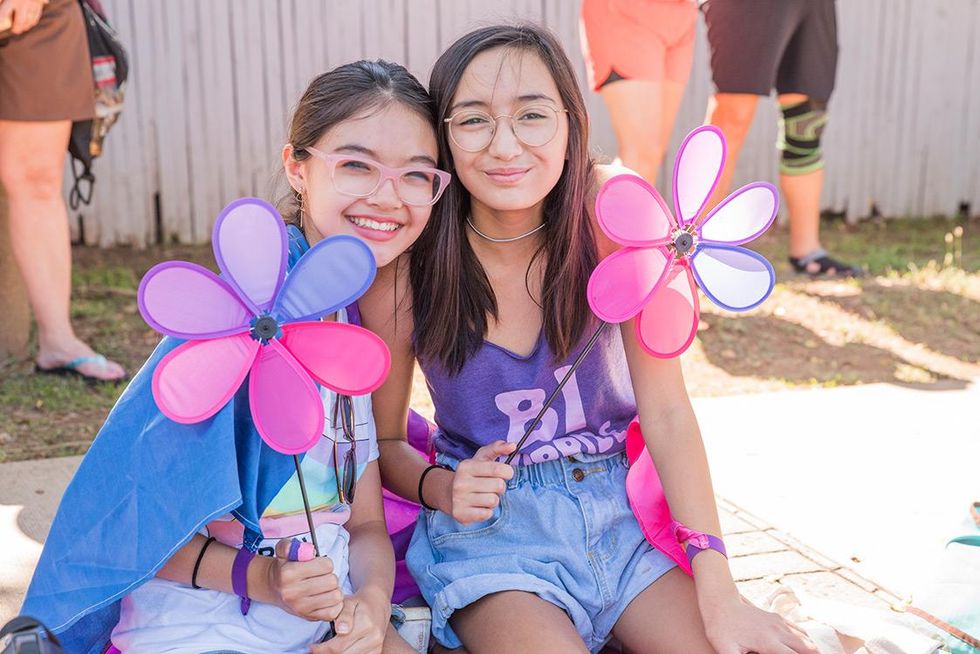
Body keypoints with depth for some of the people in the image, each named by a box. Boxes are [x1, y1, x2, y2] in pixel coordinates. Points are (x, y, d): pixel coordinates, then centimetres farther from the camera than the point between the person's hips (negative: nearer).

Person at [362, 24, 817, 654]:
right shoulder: (405, 269, -13)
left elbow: (667, 411, -13)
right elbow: (384, 441, 1)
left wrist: (719, 593, -20)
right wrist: (441, 487, -21)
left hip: (620, 512, 2)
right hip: (488, 529, -1)